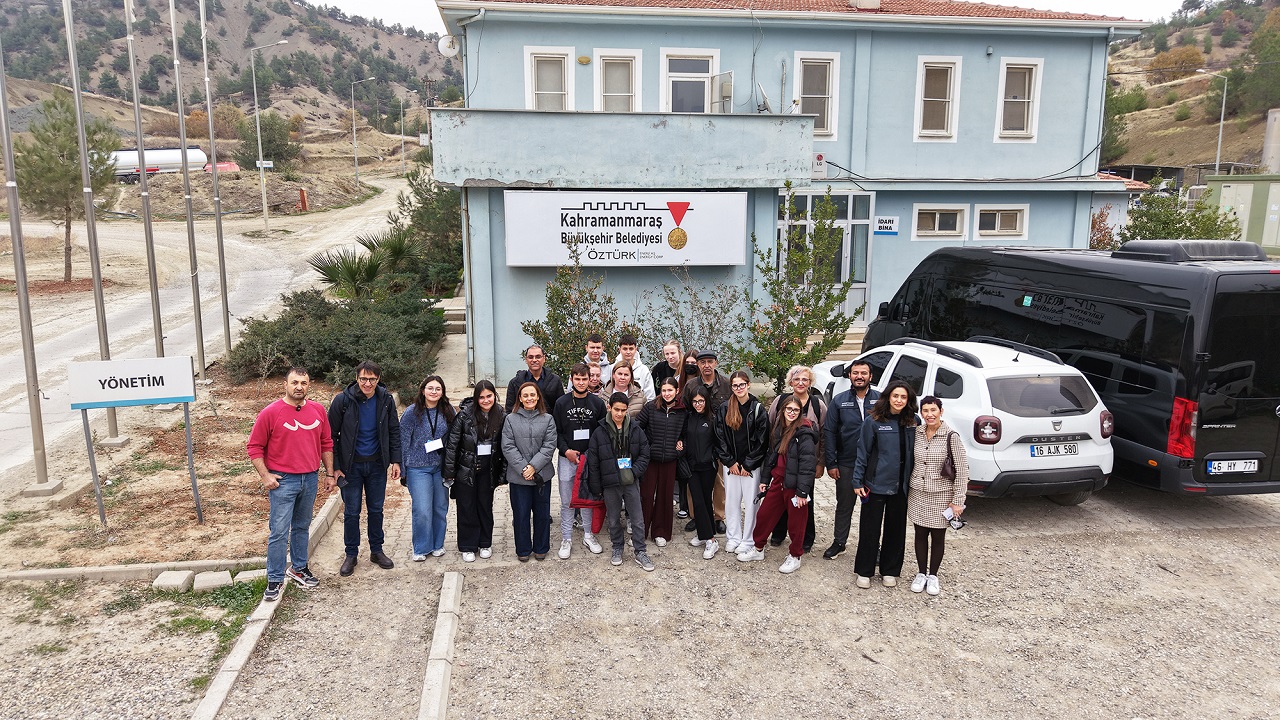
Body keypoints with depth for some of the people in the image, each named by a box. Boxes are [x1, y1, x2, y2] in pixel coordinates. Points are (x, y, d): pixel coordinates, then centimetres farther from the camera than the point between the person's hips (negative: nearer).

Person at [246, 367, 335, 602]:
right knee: (279, 532, -3)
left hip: (310, 479, 4)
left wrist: (329, 474, 10)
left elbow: (326, 444, 12)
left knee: (302, 527, 17)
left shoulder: (318, 410, 4)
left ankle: (299, 568, 32)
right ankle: (275, 580, 6)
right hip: (282, 481, -4)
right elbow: (254, 447, -4)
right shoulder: (270, 413, -9)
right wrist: (265, 476, -11)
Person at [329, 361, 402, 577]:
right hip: (351, 465, -2)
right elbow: (331, 435, -6)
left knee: (376, 509, 12)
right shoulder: (343, 400, -12)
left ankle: (376, 551, 26)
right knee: (351, 512, 5)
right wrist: (334, 467, -9)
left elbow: (394, 432, 5)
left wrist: (395, 460, -1)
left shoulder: (386, 400, -5)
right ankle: (351, 555, 19)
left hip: (377, 464, 2)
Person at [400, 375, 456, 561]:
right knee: (422, 510, -7)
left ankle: (438, 545, 28)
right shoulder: (412, 412, -9)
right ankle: (421, 548, 12)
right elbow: (403, 442, -4)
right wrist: (403, 470, -4)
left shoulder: (448, 411, 0)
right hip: (418, 467, -3)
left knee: (440, 507, 11)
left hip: (441, 466, 3)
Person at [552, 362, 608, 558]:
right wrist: (566, 450, -11)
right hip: (567, 458, -1)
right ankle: (566, 539, 15)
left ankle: (588, 535, 24)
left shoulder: (597, 402, 1)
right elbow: (556, 431, 0)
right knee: (566, 502, 6)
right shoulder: (561, 403, -1)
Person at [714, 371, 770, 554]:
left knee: (750, 503, 1)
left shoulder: (758, 409, -4)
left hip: (751, 465, -2)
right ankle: (733, 538, 20)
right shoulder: (724, 409, 3)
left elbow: (762, 441, -6)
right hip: (730, 464, 3)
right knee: (731, 501, 8)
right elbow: (720, 438, 2)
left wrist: (747, 465, -8)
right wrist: (730, 462, -4)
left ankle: (747, 540, 10)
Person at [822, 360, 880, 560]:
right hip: (846, 464, 1)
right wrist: (831, 463, -4)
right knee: (844, 506, 13)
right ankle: (839, 542, 27)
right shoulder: (839, 401, 1)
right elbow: (829, 432, 1)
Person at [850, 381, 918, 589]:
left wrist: (912, 480, 5)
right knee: (870, 529, 4)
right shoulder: (874, 422, -9)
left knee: (896, 529, 13)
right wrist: (858, 481, -8)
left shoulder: (911, 423, 3)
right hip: (876, 484, -4)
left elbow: (913, 454, 9)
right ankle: (864, 572, 17)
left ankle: (889, 571, 27)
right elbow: (862, 452, -6)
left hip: (900, 486, 4)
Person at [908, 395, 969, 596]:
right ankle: (921, 573, 26)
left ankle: (933, 576, 24)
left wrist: (958, 500, -11)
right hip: (917, 493, 3)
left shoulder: (951, 436, -12)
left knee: (938, 536, 8)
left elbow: (962, 469, -10)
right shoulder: (916, 433, -1)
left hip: (941, 495, -3)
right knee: (920, 534, 11)